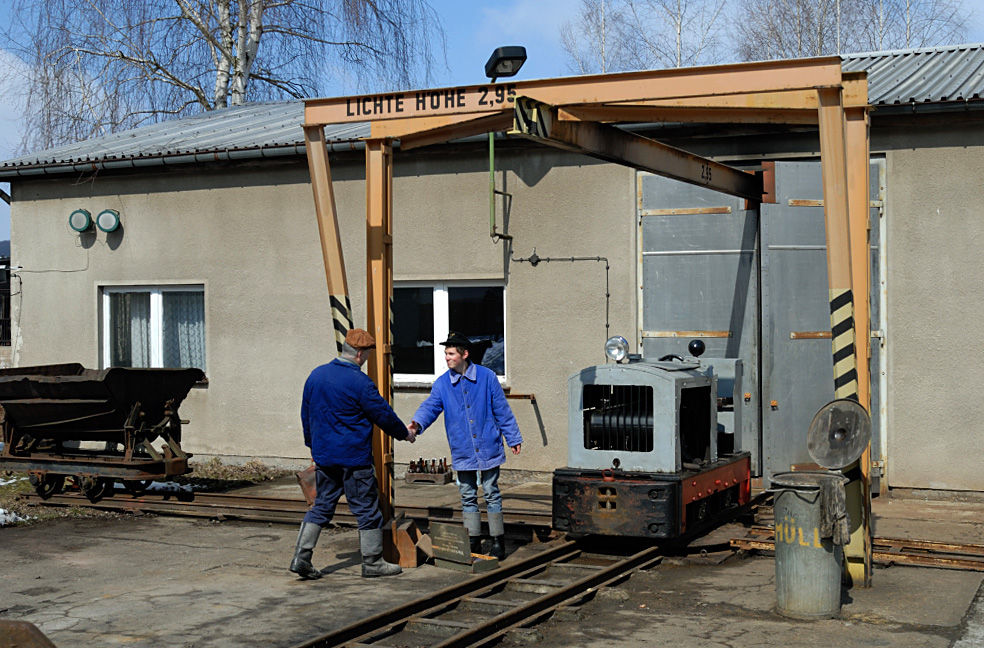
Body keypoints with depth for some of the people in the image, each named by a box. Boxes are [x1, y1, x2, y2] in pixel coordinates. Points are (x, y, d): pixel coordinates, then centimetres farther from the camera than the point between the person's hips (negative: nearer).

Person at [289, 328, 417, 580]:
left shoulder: (316, 375, 6)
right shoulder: (359, 382, -16)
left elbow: (306, 414, 15)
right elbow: (383, 413, -7)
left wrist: (312, 443, 27)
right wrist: (404, 433, 10)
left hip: (323, 455, 7)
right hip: (353, 458, -7)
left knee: (321, 506, 14)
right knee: (366, 509, 5)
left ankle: (301, 557, 6)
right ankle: (372, 562, 12)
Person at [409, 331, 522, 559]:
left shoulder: (487, 377, -4)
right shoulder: (442, 383, 0)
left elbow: (502, 410, 2)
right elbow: (430, 406, -11)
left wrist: (513, 438, 6)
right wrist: (417, 423, -32)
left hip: (488, 448, -2)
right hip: (462, 452, 2)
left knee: (491, 494, 4)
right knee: (467, 497, 8)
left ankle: (498, 541, 15)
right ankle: (473, 542, 18)